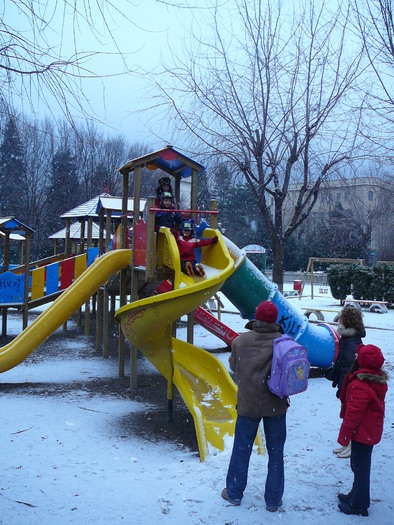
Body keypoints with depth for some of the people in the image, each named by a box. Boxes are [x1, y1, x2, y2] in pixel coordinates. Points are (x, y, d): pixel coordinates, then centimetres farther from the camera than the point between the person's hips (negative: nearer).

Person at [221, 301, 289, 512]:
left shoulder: (240, 341, -12)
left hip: (248, 404, 0)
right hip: (276, 405, 0)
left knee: (241, 449, 17)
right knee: (275, 453, 15)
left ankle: (234, 493, 31)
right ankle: (273, 500, 25)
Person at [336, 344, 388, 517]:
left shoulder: (360, 386, -28)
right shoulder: (379, 381, 1)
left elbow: (353, 413, -24)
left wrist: (344, 435, -15)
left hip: (362, 432, -9)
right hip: (372, 431, 9)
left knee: (360, 466, 4)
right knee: (361, 465, 21)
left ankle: (359, 504, 16)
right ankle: (356, 495, 36)